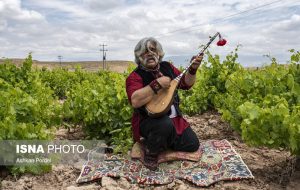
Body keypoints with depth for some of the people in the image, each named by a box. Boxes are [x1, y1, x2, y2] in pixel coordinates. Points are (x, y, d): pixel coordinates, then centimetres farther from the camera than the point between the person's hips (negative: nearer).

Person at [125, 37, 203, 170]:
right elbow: (135, 101, -31)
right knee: (166, 124, -38)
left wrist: (192, 69, -7)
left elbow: (186, 84, 11)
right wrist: (157, 84, -31)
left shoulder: (167, 67, 5)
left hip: (174, 118, 6)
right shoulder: (135, 76, -13)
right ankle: (151, 150, -9)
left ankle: (162, 140, 16)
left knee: (192, 145, -2)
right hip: (148, 121, -6)